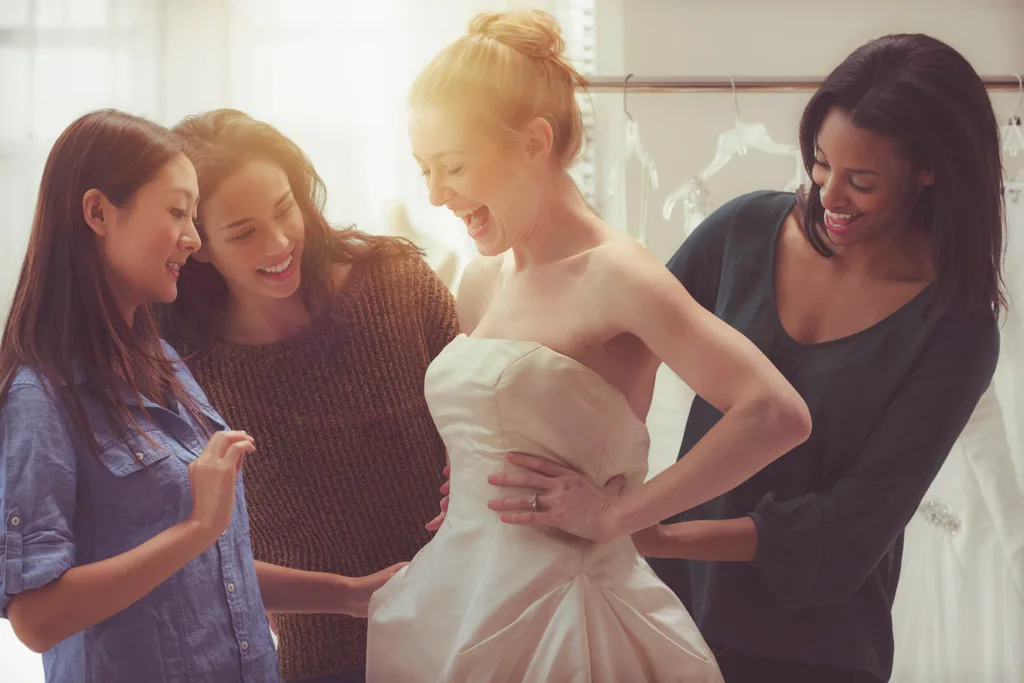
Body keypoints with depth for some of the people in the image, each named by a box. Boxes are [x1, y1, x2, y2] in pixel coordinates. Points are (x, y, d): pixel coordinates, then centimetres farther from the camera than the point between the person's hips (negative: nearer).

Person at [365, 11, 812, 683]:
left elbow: (778, 414, -22)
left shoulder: (612, 276, -13)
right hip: (453, 598, 7)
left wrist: (614, 513, -16)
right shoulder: (481, 285, 9)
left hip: (554, 617, -7)